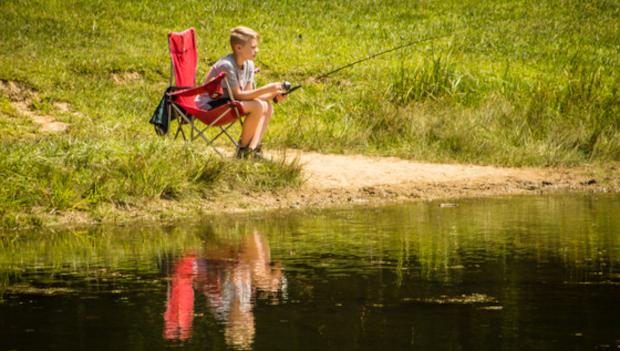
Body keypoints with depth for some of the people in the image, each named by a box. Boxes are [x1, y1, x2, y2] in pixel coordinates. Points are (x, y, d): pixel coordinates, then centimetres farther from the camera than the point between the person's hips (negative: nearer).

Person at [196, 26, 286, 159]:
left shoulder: (249, 65, 4)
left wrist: (272, 95, -12)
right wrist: (266, 89, -24)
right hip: (209, 106, -10)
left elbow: (249, 94, 3)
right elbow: (238, 95, -23)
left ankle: (253, 149, -6)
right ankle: (243, 150, -11)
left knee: (267, 108, -1)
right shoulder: (226, 65, -24)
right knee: (257, 107, -24)